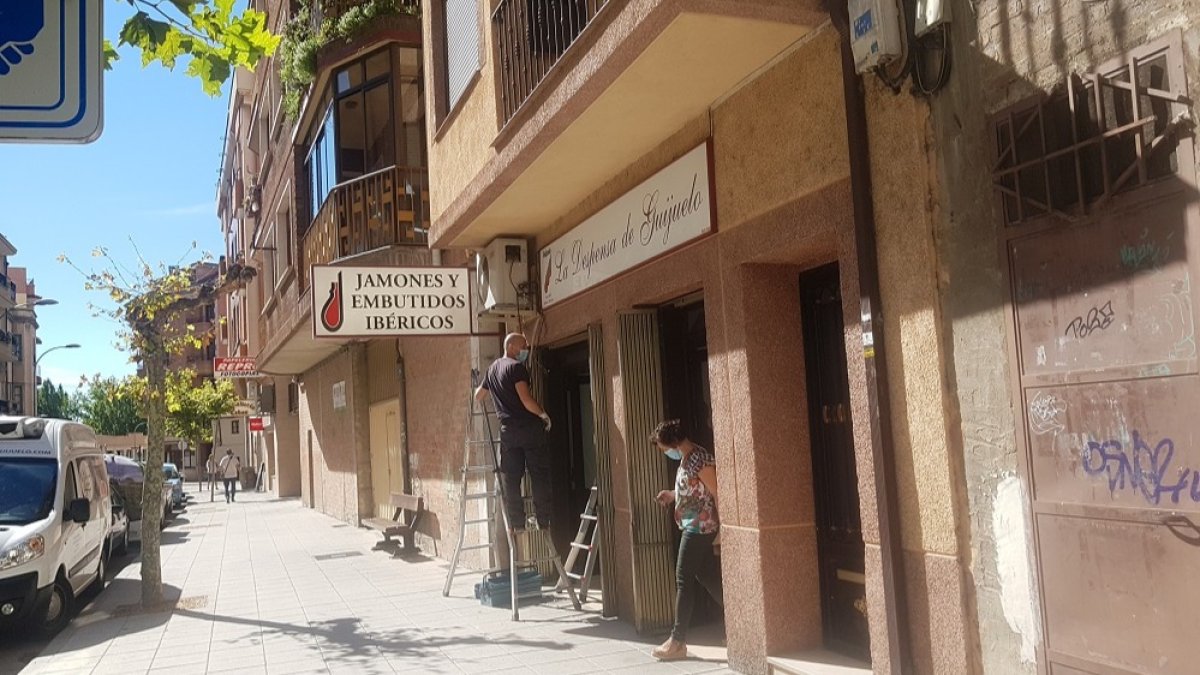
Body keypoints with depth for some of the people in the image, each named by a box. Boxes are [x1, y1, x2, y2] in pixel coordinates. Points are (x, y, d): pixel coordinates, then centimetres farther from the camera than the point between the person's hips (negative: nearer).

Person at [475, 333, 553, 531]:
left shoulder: (493, 368, 15)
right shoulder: (516, 367, -9)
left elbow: (478, 395, 31)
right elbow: (526, 400, -20)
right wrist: (543, 414, -5)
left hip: (507, 429, 6)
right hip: (529, 427, -6)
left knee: (510, 479, 6)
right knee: (540, 475, 1)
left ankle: (517, 524, 5)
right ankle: (543, 520, 0)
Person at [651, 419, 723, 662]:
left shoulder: (701, 460, -18)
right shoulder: (687, 460, 12)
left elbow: (718, 493, -19)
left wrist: (722, 530, -20)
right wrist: (672, 495, 13)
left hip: (700, 528, -10)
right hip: (694, 528, 10)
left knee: (684, 581, -4)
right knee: (708, 578, 13)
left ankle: (678, 642, 2)